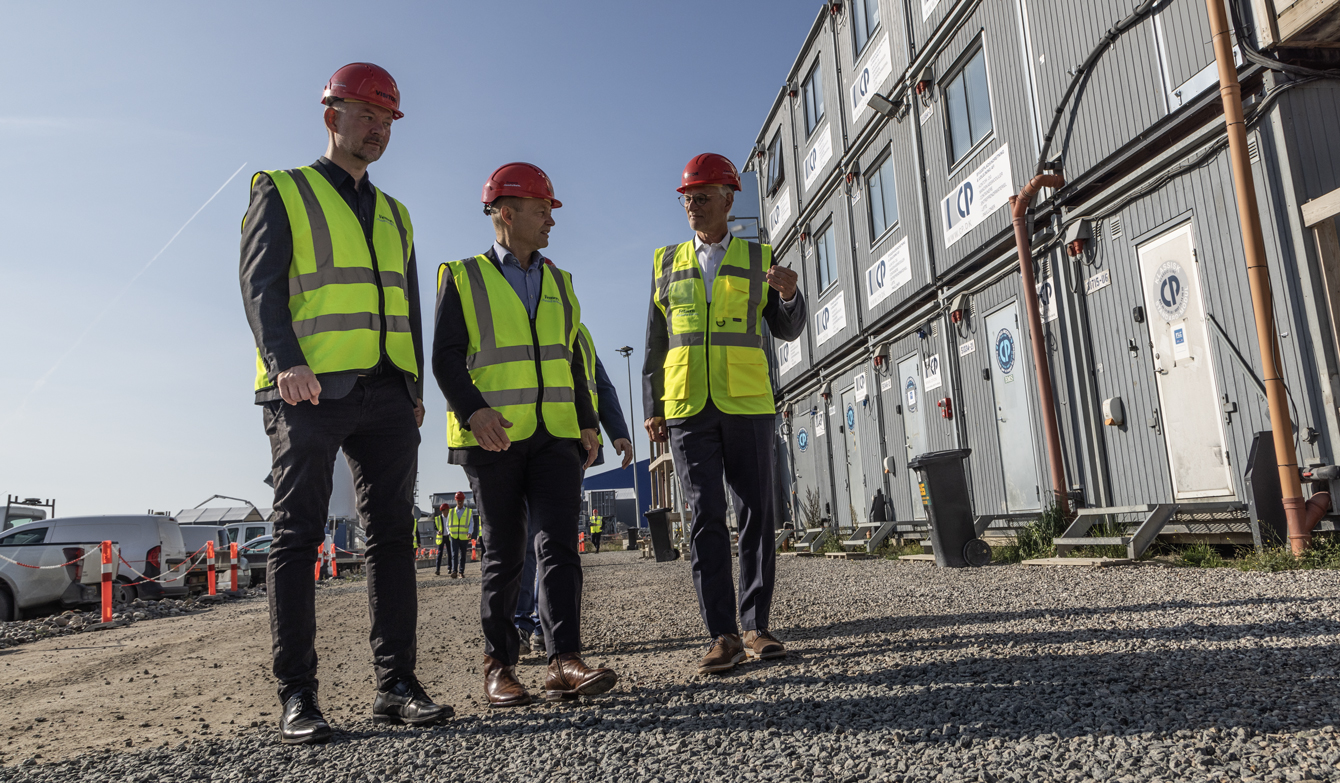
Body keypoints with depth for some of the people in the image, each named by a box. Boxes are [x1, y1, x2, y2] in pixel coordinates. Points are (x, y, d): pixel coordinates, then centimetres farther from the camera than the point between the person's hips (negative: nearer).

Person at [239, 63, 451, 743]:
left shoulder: (394, 214, 24)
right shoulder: (282, 192, 9)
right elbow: (259, 283, -4)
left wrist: (416, 389, 11)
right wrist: (285, 361, -20)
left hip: (387, 395, 5)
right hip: (311, 391, -5)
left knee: (393, 535, 2)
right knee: (297, 538, -3)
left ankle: (396, 685, 8)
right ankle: (297, 698, 4)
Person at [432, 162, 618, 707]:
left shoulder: (558, 282, 18)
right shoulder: (463, 278, 5)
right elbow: (446, 356, -4)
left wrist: (588, 423, 10)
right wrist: (473, 411, -20)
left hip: (556, 436, 4)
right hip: (493, 438, -3)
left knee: (559, 544, -7)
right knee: (504, 553, 2)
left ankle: (564, 662, -6)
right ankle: (498, 666, 14)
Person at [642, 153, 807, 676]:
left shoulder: (758, 257, 10)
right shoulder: (666, 262, 14)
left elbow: (787, 330, 10)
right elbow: (655, 343, 15)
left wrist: (790, 295, -12)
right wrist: (651, 407, 8)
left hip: (747, 404, 0)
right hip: (687, 409, 1)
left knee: (756, 516, 2)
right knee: (705, 519, -4)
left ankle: (756, 628, 13)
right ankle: (723, 636, 1)